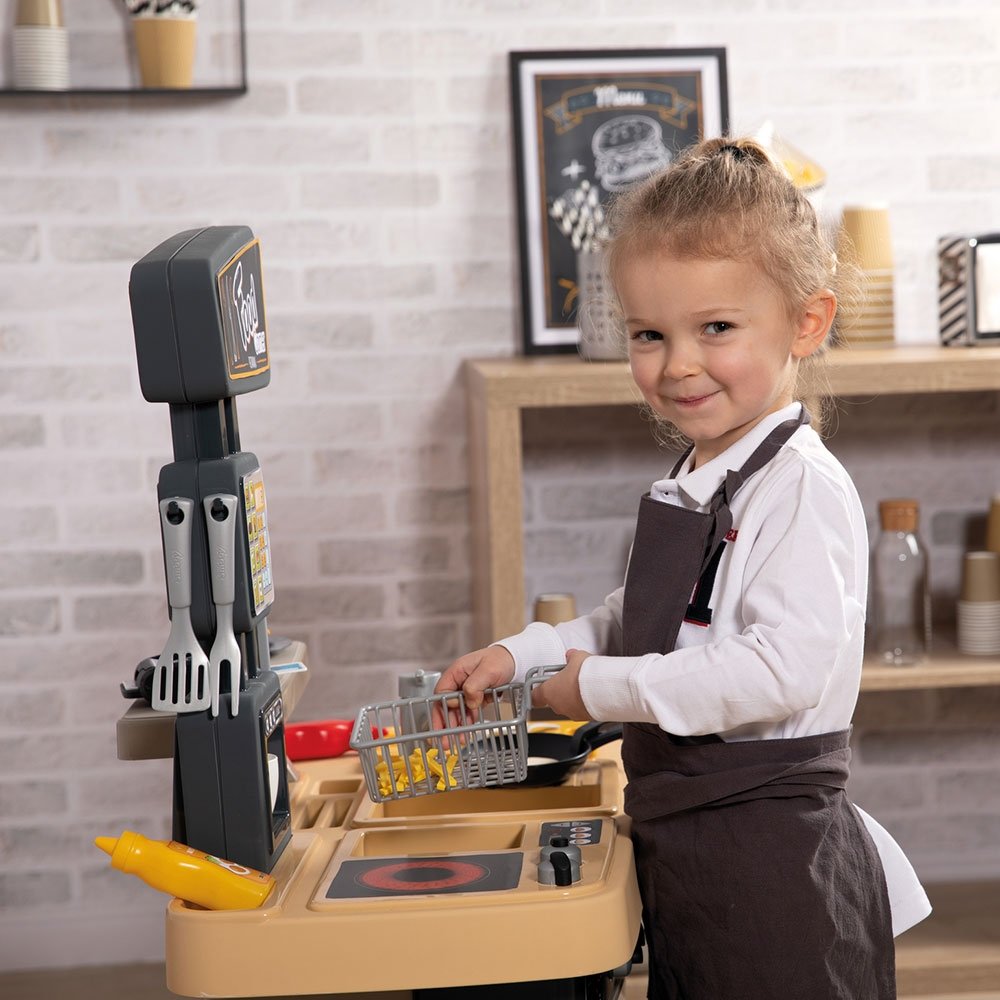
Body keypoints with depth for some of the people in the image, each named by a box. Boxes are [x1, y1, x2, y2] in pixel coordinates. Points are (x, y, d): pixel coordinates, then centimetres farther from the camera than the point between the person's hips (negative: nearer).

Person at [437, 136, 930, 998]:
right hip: (684, 849, 9)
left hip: (774, 864, -9)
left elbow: (783, 667, -27)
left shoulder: (802, 488, -17)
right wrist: (525, 655, 11)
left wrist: (599, 689, -20)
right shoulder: (694, 489, 12)